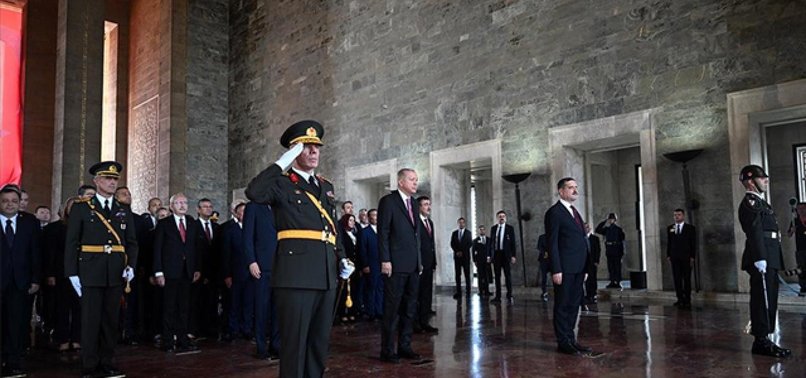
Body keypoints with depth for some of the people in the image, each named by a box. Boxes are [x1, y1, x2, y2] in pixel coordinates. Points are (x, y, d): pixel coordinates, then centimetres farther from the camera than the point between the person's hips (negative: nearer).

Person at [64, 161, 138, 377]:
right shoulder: (80, 208, 2)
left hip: (116, 274, 3)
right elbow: (71, 243, 0)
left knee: (111, 319, 8)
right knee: (90, 320, 1)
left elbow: (132, 243, 12)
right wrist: (72, 274, -6)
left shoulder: (125, 211, 12)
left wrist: (131, 266, -4)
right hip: (90, 273, -3)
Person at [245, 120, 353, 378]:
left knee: (320, 342, 13)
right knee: (295, 341, -2)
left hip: (326, 274, 7)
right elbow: (254, 192, -21)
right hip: (296, 273, -6)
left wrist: (342, 259, 12)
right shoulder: (282, 184, 1)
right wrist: (282, 163, -13)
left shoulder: (326, 186, 20)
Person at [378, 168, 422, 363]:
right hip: (396, 265, -7)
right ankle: (387, 350, 7)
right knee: (392, 308, -1)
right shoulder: (388, 201, -5)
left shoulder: (413, 203, 16)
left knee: (409, 308, 11)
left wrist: (419, 260, 14)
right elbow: (383, 233, -10)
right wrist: (385, 260, -16)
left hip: (413, 265, 7)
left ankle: (404, 346, 20)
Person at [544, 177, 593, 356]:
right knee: (563, 306, 0)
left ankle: (571, 339, 19)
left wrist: (584, 268, 14)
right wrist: (556, 270, -18)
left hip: (578, 268, 8)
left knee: (574, 305, 12)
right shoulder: (554, 212, -7)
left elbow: (581, 240, 18)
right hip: (564, 269, -8)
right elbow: (552, 243, -13)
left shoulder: (575, 212, 18)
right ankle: (563, 342, 7)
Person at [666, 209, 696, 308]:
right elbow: (668, 243, 11)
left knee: (687, 279, 1)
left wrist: (692, 257, -6)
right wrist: (668, 255, 3)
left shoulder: (690, 228, 4)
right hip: (674, 258, 2)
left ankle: (687, 300, 7)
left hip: (686, 258, -2)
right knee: (677, 279, 0)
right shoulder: (670, 228, 11)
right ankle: (680, 299, 4)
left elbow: (693, 244, 1)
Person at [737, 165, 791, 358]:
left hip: (769, 260, 10)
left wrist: (766, 259, 18)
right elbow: (754, 232, -20)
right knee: (762, 300, -7)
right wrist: (759, 258, -26)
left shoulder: (759, 202, 22)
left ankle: (763, 339, 19)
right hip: (762, 260, -10)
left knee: (768, 300, 13)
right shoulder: (750, 203, -11)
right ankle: (761, 342, -2)